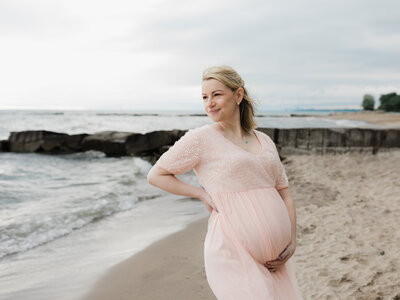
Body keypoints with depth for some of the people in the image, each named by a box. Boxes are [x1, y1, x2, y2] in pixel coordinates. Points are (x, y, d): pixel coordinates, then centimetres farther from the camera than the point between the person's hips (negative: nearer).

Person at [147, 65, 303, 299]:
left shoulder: (265, 141, 12)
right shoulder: (201, 138, -3)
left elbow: (284, 192, 15)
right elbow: (156, 175, 4)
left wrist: (292, 242, 5)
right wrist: (202, 194, -5)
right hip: (234, 254, -5)